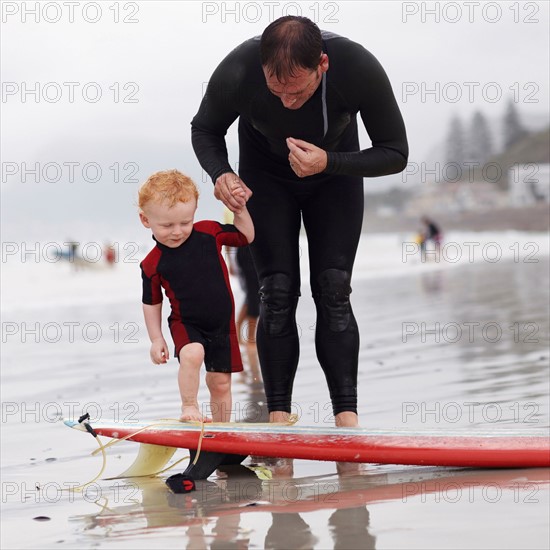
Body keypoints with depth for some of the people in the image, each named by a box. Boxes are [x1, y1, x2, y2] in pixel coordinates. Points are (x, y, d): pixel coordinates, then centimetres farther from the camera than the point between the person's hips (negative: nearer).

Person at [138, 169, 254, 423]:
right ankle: (189, 407, -15)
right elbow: (152, 303, 0)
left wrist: (240, 209, -7)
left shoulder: (209, 232, -7)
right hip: (185, 323, -2)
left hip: (222, 324, 2)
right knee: (192, 354, -33)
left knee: (220, 382, 7)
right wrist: (156, 339, 1)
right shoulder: (153, 264, -11)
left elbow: (246, 236, 8)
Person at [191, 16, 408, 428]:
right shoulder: (236, 74, -34)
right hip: (265, 175, 0)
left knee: (333, 291, -9)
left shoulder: (360, 69, -35)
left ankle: (347, 420, -9)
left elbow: (395, 154, -22)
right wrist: (220, 173, -32)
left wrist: (329, 162, -36)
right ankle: (278, 418, -5)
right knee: (278, 294, -9)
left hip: (336, 174, 0)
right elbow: (204, 130, -11)